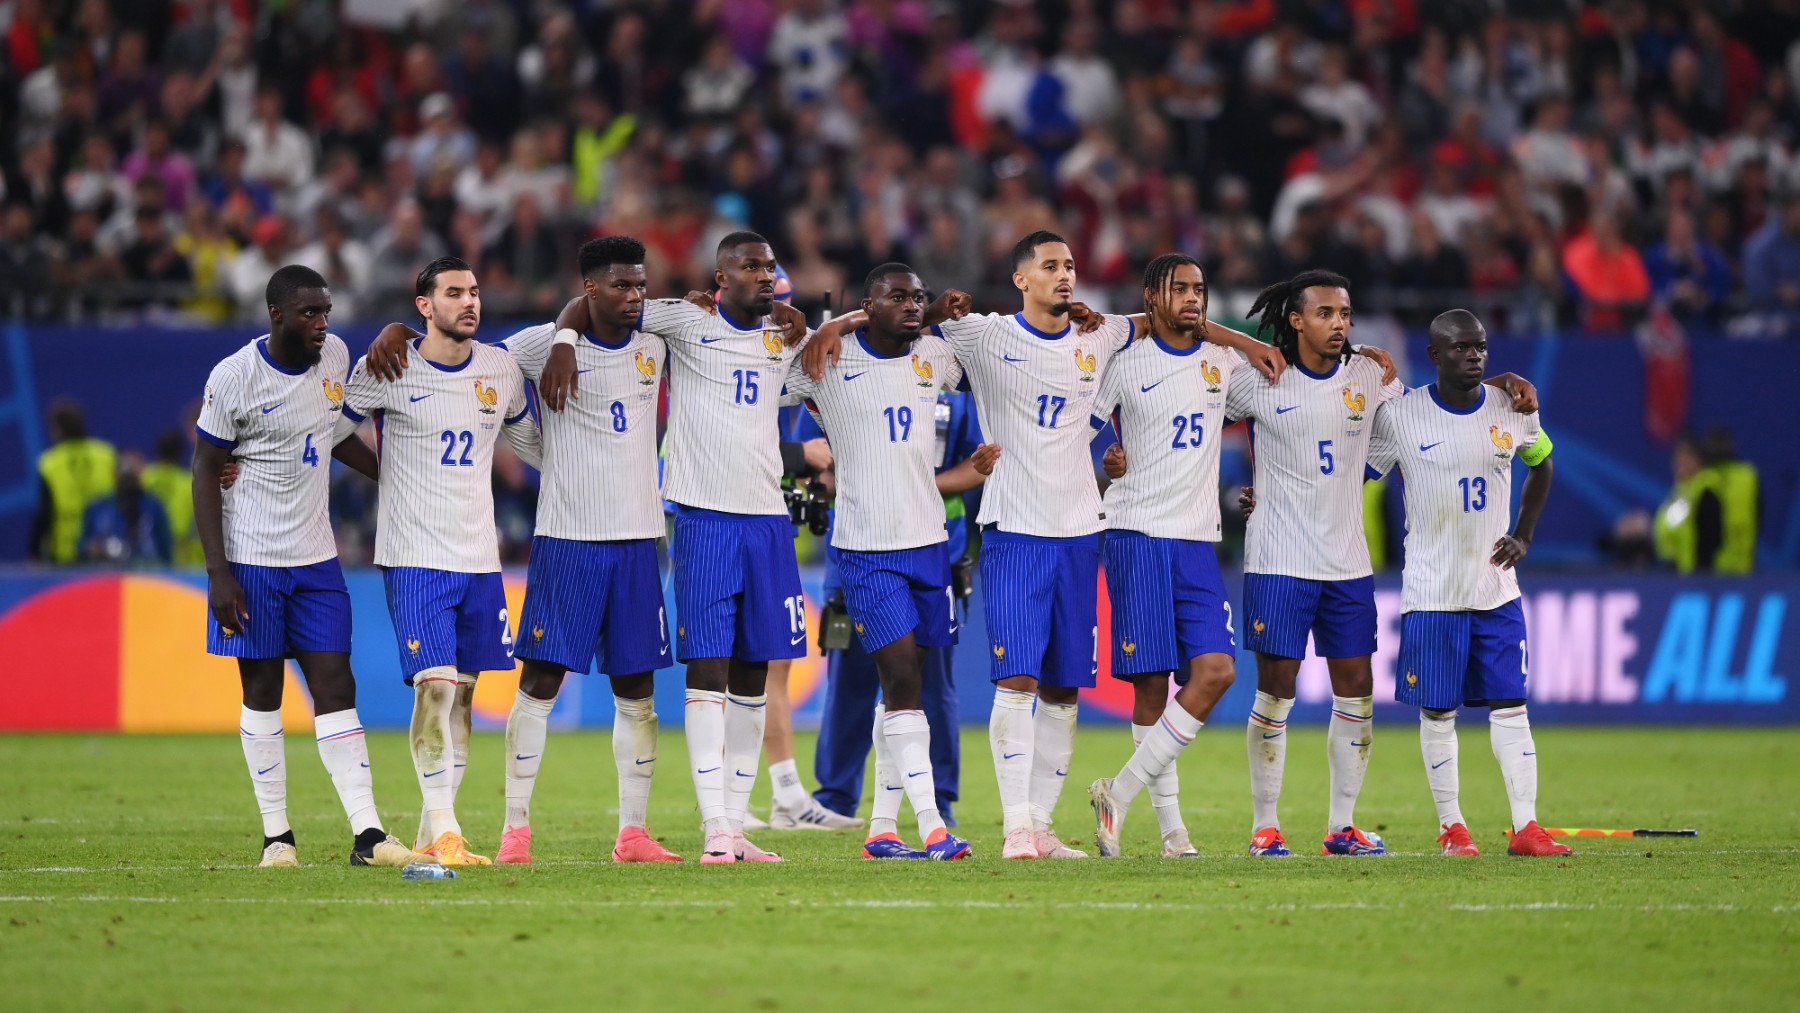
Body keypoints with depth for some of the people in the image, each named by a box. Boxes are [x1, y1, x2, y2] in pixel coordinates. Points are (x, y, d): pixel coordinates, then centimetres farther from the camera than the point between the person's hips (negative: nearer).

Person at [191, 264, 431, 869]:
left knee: (336, 690, -1)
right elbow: (206, 473, -9)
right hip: (251, 558, -5)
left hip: (316, 558, 5)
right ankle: (276, 836, 9)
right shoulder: (234, 378, -13)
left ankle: (367, 835, -7)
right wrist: (218, 573, -14)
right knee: (262, 691, 2)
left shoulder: (334, 356, 3)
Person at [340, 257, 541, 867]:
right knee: (435, 685, -16)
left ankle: (432, 835, 12)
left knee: (462, 690, 6)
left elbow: (530, 441, 26)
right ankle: (444, 829, -18)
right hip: (415, 558, -5)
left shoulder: (500, 371, 8)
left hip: (479, 557, 5)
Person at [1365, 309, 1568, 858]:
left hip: (1497, 587, 3)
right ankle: (1450, 826, 12)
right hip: (1431, 590, -2)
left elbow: (1542, 464, 21)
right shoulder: (1400, 414, -7)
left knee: (1510, 703, -1)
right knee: (1437, 710, 2)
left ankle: (1526, 825, 0)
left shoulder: (1512, 410, 2)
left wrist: (1523, 535, 11)